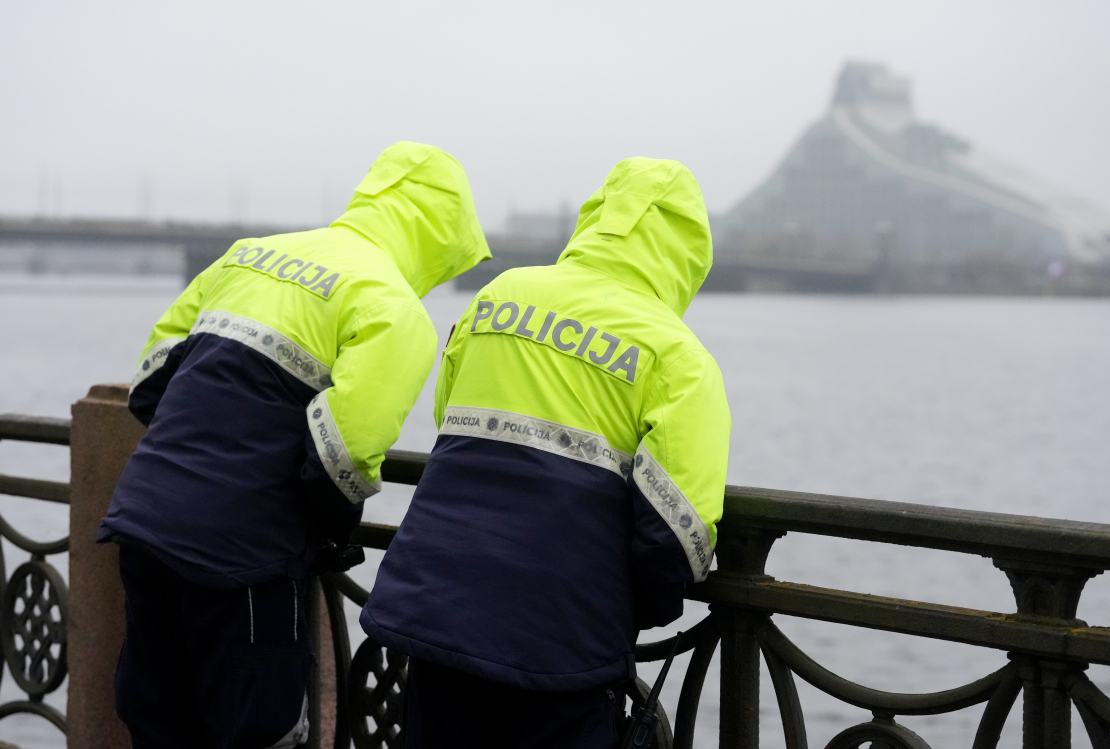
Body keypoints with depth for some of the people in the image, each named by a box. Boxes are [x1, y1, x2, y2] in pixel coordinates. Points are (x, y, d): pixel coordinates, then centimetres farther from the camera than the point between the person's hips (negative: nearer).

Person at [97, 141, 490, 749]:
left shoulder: (250, 254, 15)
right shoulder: (394, 310, -7)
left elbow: (154, 374, 18)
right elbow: (343, 448, -16)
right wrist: (338, 529, 3)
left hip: (142, 517, 7)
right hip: (237, 551, -7)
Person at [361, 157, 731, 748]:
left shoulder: (499, 295, 8)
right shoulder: (677, 356, -7)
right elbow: (677, 524, -14)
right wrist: (644, 610, 5)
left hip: (433, 608, 4)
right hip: (562, 641, -4)